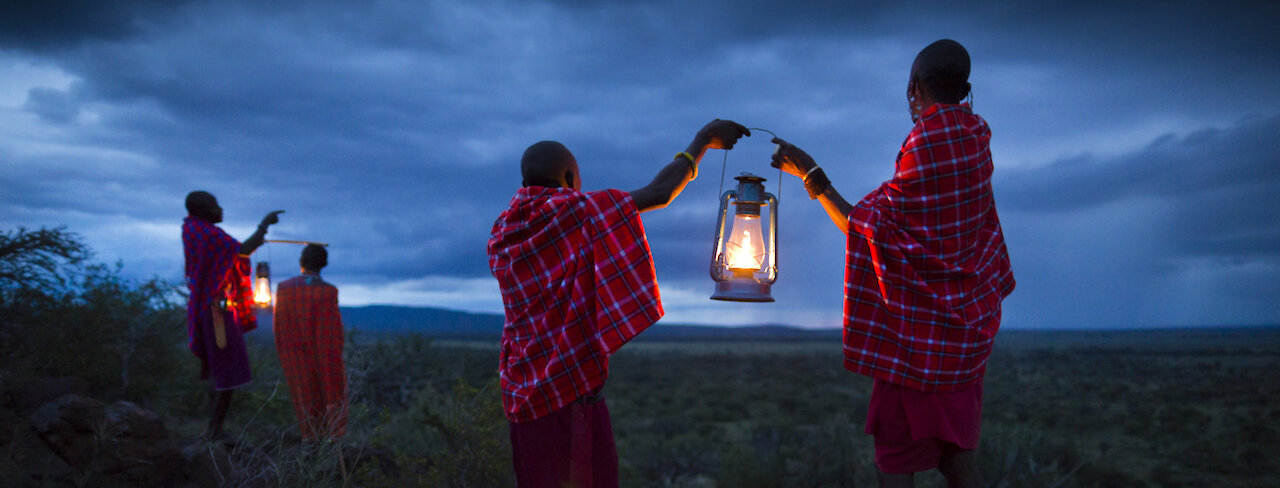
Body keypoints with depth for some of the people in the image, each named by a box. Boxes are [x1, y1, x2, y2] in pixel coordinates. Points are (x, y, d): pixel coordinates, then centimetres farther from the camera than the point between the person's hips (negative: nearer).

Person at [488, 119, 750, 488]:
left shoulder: (501, 240, 10)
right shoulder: (574, 210, -8)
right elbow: (659, 193, -10)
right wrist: (703, 139, 3)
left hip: (522, 392, 6)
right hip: (573, 388, -6)